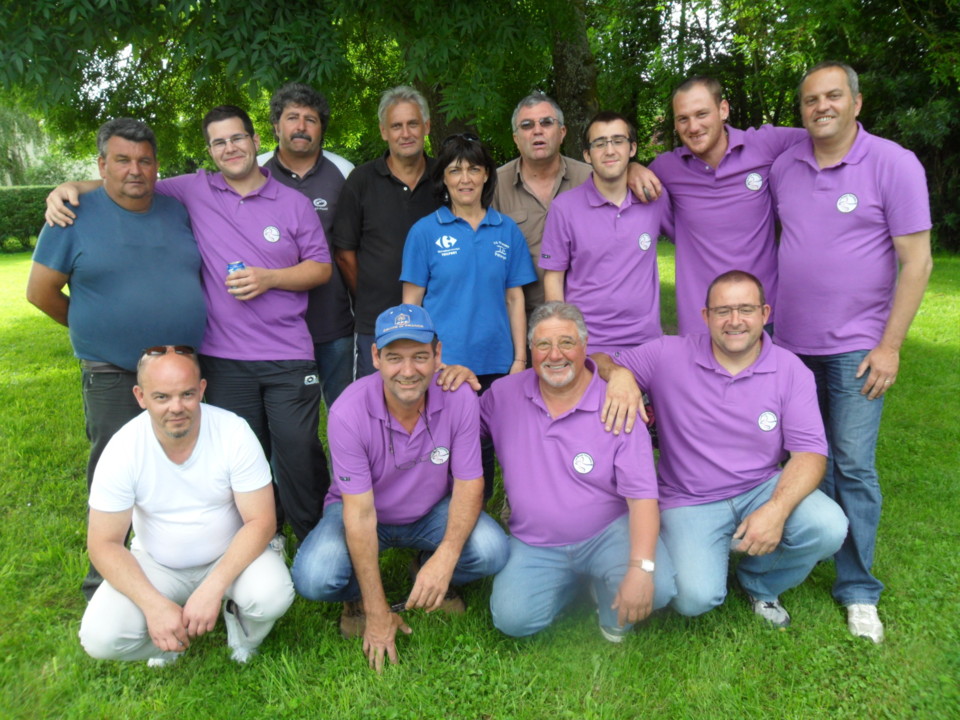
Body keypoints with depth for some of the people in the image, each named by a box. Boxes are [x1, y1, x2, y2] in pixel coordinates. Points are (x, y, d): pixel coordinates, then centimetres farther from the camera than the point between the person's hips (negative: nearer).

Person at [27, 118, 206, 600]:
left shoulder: (179, 211, 6)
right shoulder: (76, 216, -3)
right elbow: (40, 290, 1)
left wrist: (187, 329, 8)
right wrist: (94, 330, 7)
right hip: (113, 379, -3)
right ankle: (105, 580, 21)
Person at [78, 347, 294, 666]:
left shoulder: (234, 432, -20)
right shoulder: (122, 449, -17)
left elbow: (260, 521, -19)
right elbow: (104, 543, -13)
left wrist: (211, 589, -31)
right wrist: (154, 605, -26)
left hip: (231, 556, -1)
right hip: (156, 566, 2)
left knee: (272, 596, -31)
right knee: (100, 637, -22)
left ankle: (240, 629, 6)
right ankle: (172, 638, 11)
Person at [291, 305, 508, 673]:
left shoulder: (460, 398, -22)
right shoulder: (348, 412, -28)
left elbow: (468, 484, -15)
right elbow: (360, 513, -25)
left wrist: (446, 556, -34)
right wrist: (377, 613, -22)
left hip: (432, 512, 2)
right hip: (365, 514, -1)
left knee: (491, 551, -25)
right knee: (314, 577, -28)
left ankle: (434, 582, 11)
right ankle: (359, 596, 11)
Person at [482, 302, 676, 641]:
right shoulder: (504, 394, -3)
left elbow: (642, 496, -16)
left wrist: (641, 567, -29)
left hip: (607, 534, -2)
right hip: (534, 545, 2)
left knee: (657, 588, -27)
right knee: (512, 619, -20)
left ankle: (612, 607, 10)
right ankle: (571, 583, 14)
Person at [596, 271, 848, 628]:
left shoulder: (791, 370, -4)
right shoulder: (669, 355, -8)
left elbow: (810, 451, -9)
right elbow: (597, 363, -2)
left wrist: (777, 509, -26)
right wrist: (618, 374, -28)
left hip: (764, 488, 3)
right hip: (690, 501, -2)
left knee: (829, 528, -26)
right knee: (695, 598, -23)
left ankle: (759, 584, 8)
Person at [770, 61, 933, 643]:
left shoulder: (894, 164, -7)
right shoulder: (783, 166, 5)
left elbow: (916, 261, -8)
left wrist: (890, 346, -12)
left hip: (855, 347, -4)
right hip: (789, 341, 4)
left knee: (854, 467, 0)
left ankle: (858, 590, 15)